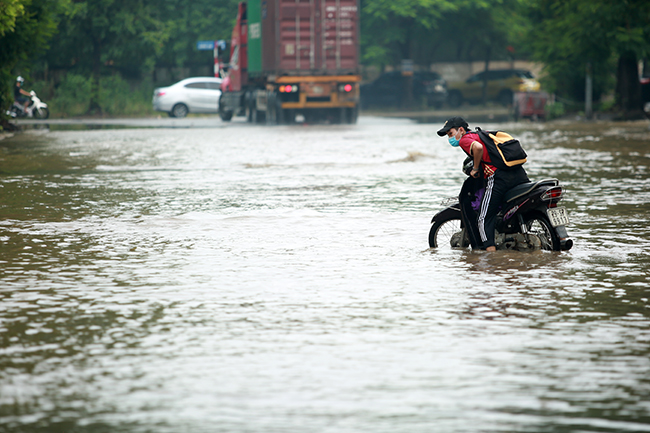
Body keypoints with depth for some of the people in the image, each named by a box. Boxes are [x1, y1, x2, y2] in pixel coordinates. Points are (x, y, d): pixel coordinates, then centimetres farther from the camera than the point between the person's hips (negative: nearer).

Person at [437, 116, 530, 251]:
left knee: (484, 219, -3)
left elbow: (478, 147, -20)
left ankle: (491, 252, -12)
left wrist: (475, 169, -7)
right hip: (520, 174, 8)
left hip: (499, 177, -8)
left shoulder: (465, 139, 1)